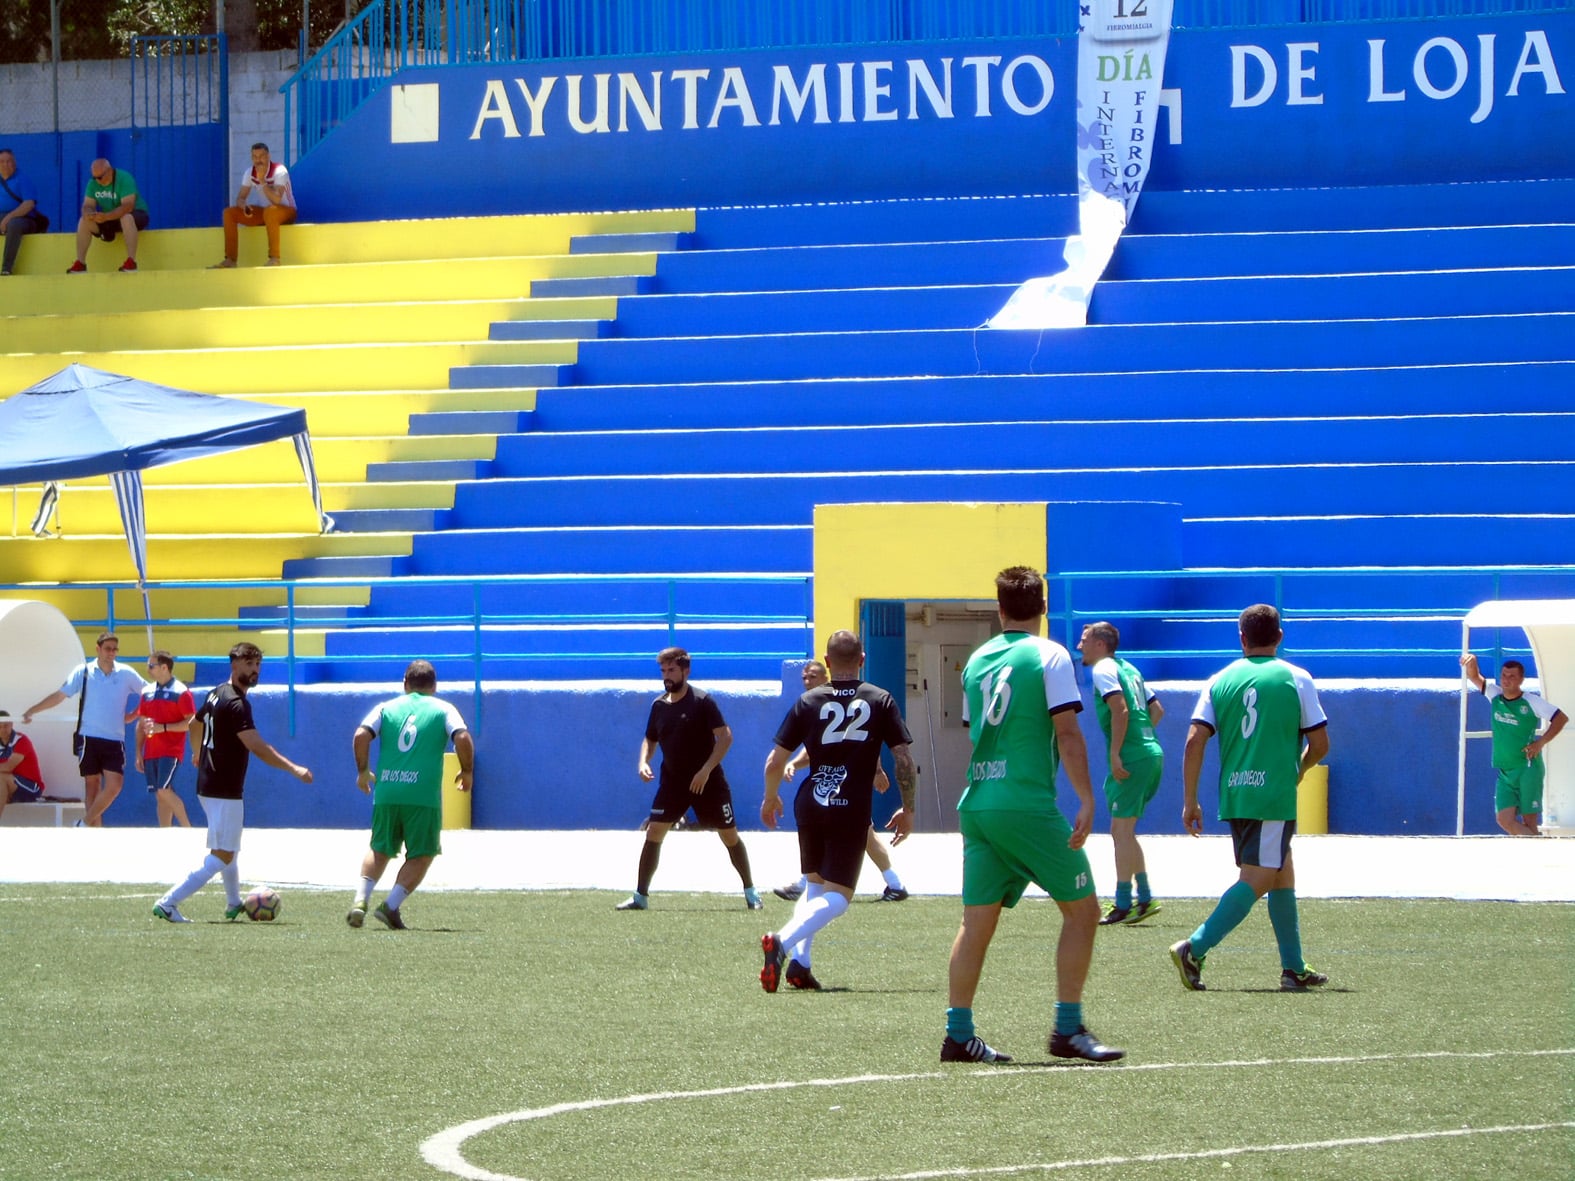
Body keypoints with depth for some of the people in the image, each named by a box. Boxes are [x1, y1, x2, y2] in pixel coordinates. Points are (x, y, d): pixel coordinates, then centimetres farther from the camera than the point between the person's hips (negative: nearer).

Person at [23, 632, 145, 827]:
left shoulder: (126, 674, 2)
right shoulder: (83, 672, 0)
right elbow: (59, 696, 1)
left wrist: (133, 715, 1)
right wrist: (31, 711, -4)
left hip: (115, 740, 1)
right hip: (89, 738, -1)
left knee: (114, 786, -11)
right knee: (92, 784, 4)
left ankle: (85, 823, 2)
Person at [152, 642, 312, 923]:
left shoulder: (217, 694, 10)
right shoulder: (236, 704, -21)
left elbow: (195, 723, 28)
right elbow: (256, 746, -31)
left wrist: (197, 753, 47)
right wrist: (294, 769, -34)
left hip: (208, 782, 10)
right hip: (225, 791, -10)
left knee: (226, 848, 26)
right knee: (222, 855, -9)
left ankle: (234, 905, 40)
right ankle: (168, 902, -15)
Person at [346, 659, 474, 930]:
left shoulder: (386, 708, 13)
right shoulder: (443, 710, 7)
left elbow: (361, 736, 0)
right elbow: (462, 738, -8)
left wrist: (363, 771, 12)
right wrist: (467, 771, 7)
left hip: (386, 793, 3)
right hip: (424, 794, -3)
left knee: (379, 851, 17)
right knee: (421, 856, 8)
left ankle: (360, 900, -2)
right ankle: (391, 906, -5)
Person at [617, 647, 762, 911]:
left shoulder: (702, 701, -12)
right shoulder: (659, 706, 4)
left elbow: (725, 736, -16)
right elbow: (650, 740, 18)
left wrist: (706, 770, -23)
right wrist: (643, 762, -3)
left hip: (707, 781, -4)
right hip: (673, 780, 4)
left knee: (730, 835, 1)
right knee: (653, 832, -8)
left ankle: (750, 891, 17)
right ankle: (640, 895, -3)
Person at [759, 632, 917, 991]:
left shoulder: (808, 701, 3)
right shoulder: (880, 701, 0)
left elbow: (775, 761, 3)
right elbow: (905, 760, -3)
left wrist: (770, 798, 22)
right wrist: (908, 809, 9)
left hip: (810, 803, 3)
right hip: (853, 809, -3)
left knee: (815, 884, 23)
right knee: (837, 897, -2)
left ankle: (798, 961, 10)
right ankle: (783, 941, -27)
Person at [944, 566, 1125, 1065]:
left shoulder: (977, 660, 13)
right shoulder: (1049, 655, -4)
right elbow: (1067, 732, -12)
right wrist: (1087, 801, -13)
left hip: (977, 802, 6)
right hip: (1028, 804, -6)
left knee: (977, 921, 8)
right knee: (1082, 908, 4)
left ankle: (958, 1034, 5)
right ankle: (1068, 1028, 0)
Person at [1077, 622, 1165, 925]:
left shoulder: (1103, 670, -6)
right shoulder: (1128, 669, 21)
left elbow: (1120, 710, -19)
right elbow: (1156, 710, 23)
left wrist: (1116, 753, -20)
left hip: (1133, 759, -9)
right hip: (1151, 754, 9)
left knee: (1122, 830, -5)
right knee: (1122, 830, 15)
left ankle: (1123, 905, -4)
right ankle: (1145, 899, 15)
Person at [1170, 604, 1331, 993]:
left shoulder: (1220, 681, 8)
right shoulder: (1296, 679, 0)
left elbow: (1194, 741, -1)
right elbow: (1320, 744, 2)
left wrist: (1190, 800, 4)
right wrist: (1298, 771, 23)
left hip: (1232, 796, 5)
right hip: (1274, 795, -5)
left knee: (1282, 873, 18)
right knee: (1257, 880, -6)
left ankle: (1294, 969, 20)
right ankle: (1194, 949, -21)